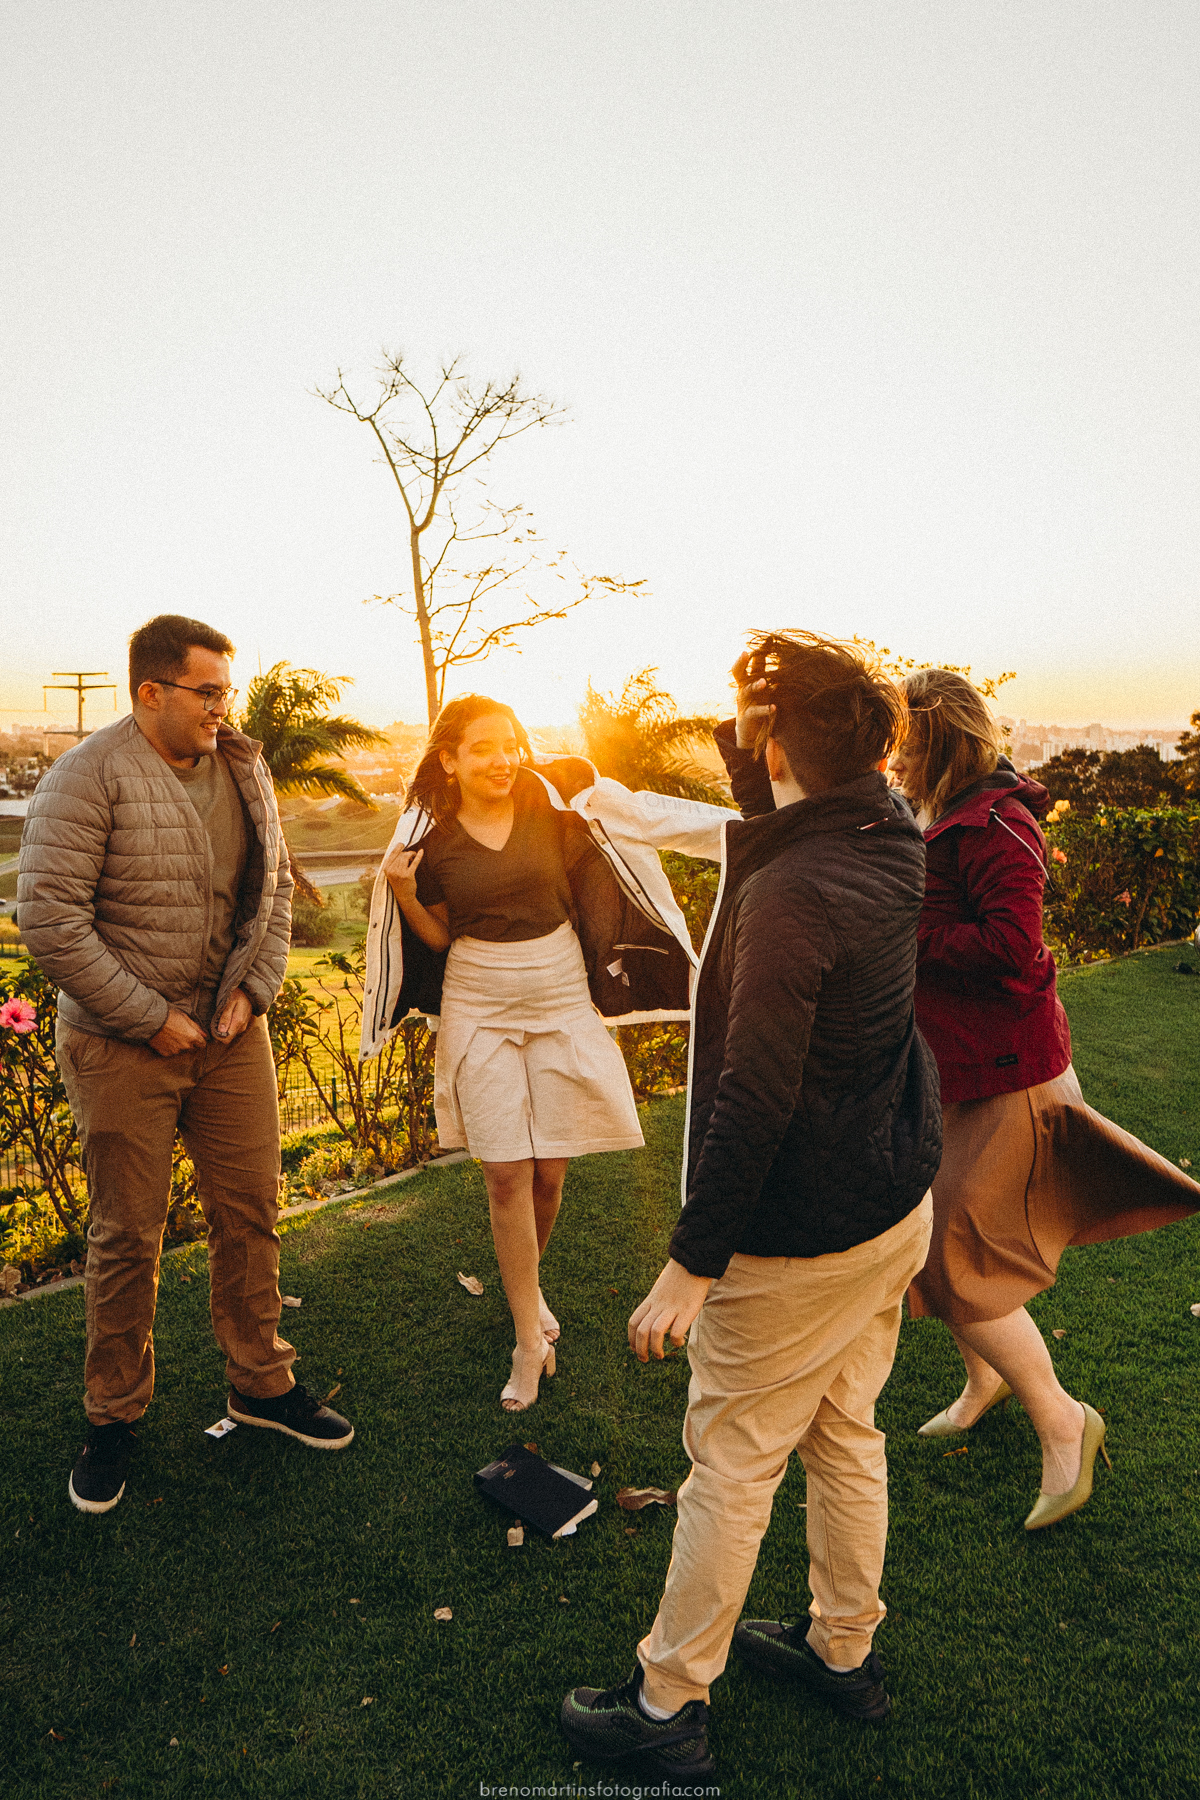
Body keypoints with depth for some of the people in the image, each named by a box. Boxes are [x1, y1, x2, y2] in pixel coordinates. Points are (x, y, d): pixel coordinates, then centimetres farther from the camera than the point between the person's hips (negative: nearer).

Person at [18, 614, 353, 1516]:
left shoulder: (245, 769, 5)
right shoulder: (87, 779, -14)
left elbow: (274, 890, 12)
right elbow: (50, 920, -19)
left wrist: (252, 991, -1)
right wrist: (153, 1019, -16)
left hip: (231, 1033, 5)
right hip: (122, 1044, -5)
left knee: (251, 1209, 12)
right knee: (128, 1236, 7)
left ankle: (261, 1382, 31)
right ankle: (115, 1416, 27)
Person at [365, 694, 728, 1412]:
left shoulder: (556, 804, -5)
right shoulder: (433, 836, -3)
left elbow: (651, 819, 3)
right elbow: (439, 937, 6)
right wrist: (401, 891, -12)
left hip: (562, 1002, 1)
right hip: (480, 1010, 0)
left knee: (551, 1171, 8)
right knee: (507, 1174, -2)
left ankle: (527, 1283, 38)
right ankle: (532, 1341, 11)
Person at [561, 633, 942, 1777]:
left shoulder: (790, 895, -28)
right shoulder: (892, 844, -1)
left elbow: (755, 1098, -28)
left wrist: (693, 1260, -21)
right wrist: (739, 750, 15)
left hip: (798, 1236, -8)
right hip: (896, 1208, 9)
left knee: (732, 1465, 8)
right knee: (845, 1435, 23)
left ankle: (667, 1707, 27)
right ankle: (845, 1652, 43)